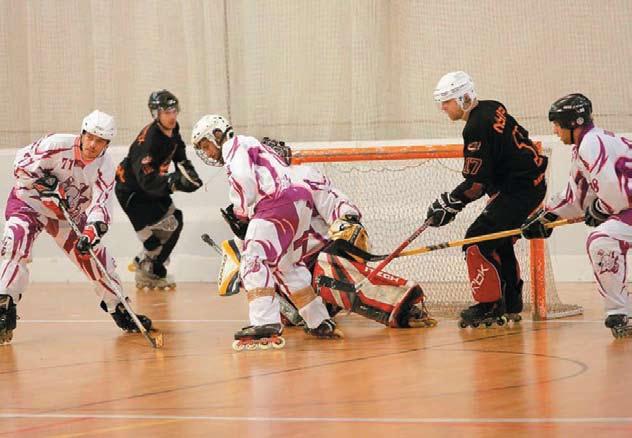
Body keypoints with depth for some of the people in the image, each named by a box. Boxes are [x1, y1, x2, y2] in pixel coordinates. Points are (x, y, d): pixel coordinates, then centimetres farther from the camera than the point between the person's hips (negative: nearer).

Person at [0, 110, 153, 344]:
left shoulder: (105, 167, -12)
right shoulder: (56, 145, -23)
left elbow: (101, 204, -20)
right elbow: (21, 165, -17)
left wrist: (92, 230, -38)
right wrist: (48, 184, -25)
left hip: (69, 214, 4)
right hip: (29, 202, -4)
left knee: (94, 254, -1)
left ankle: (119, 310, 19)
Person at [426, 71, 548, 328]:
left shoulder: (477, 128, -21)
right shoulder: (492, 109, 9)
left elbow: (477, 182, -21)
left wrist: (449, 204, -13)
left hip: (520, 190, -11)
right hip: (531, 183, 11)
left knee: (479, 240, -11)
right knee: (498, 243, 21)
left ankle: (489, 306, -6)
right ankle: (510, 305, 28)